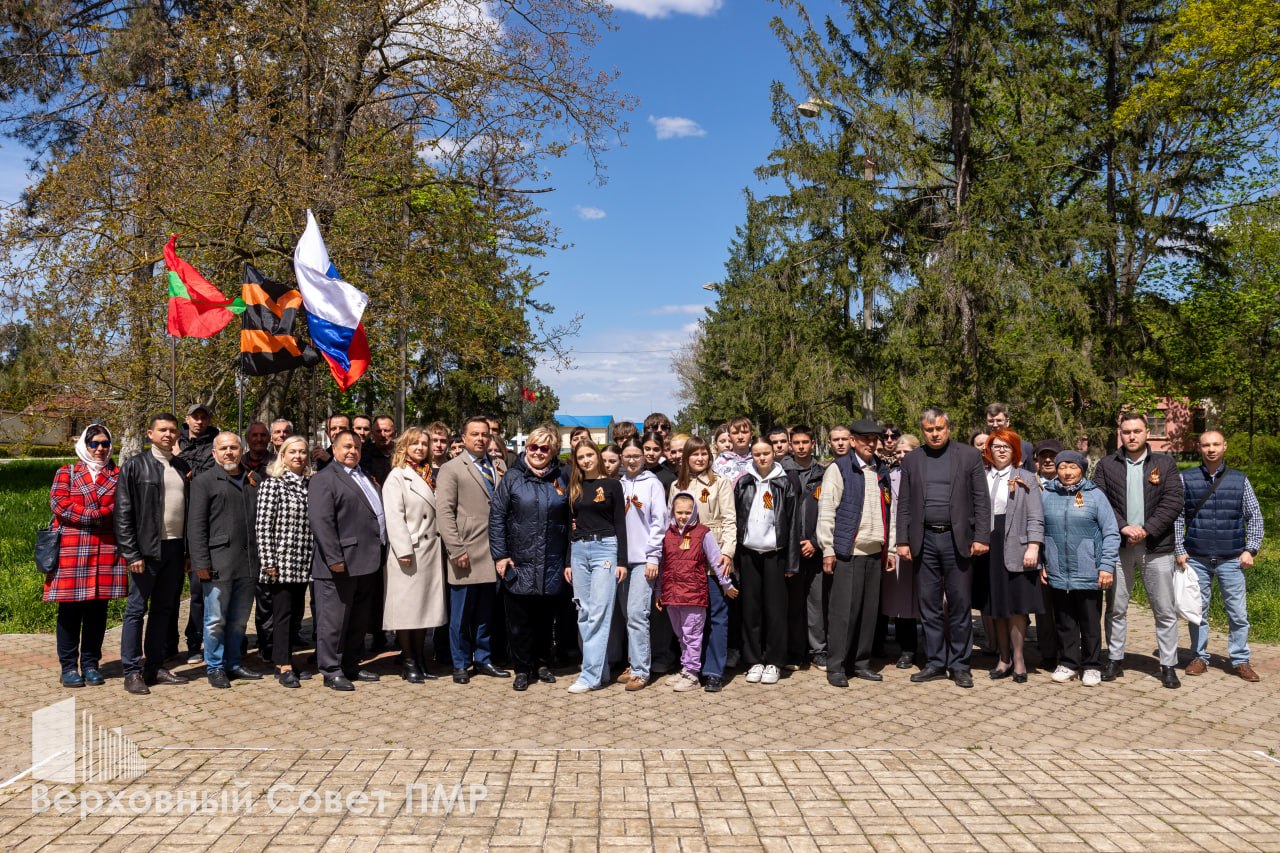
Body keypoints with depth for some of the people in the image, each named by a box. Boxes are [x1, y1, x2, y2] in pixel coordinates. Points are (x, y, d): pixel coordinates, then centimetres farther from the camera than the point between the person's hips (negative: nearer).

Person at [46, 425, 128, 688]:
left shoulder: (118, 475, 13)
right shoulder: (66, 473, 9)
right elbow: (59, 504, -6)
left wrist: (87, 514, -11)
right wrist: (99, 516, -11)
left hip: (106, 551, 1)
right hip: (71, 551, -1)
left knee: (97, 609, 5)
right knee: (70, 610, 2)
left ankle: (91, 664, 14)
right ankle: (69, 666, 10)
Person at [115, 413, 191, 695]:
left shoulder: (183, 467, 11)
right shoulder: (135, 466, -3)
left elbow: (190, 509, 10)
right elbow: (122, 513, -6)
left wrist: (190, 549, 5)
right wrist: (131, 554, -12)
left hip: (175, 548, 5)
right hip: (147, 548, -5)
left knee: (164, 609, 12)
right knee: (136, 610, 3)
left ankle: (155, 667, 21)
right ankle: (132, 672, 11)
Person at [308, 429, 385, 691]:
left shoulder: (365, 477, 19)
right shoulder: (324, 479, -8)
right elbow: (321, 521, -17)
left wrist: (378, 555, 15)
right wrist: (334, 559, -22)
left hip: (367, 563, 8)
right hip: (341, 565, -8)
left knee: (359, 621, 15)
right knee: (334, 620, 1)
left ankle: (351, 666, 26)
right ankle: (331, 671, 10)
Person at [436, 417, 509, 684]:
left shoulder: (497, 468, 12)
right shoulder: (451, 469, -2)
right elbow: (444, 512, -8)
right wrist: (456, 550, -15)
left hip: (492, 554, 5)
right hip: (467, 556, -4)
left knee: (485, 612, 13)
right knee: (461, 614, 6)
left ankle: (483, 660, 25)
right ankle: (461, 665, 18)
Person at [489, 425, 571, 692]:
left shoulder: (560, 481, 5)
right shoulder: (513, 478, -1)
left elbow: (569, 524, 7)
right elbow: (496, 517, -2)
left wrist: (569, 561, 3)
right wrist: (500, 555, -8)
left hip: (551, 565, 2)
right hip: (519, 562, -2)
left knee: (545, 616, 12)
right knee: (519, 619, 4)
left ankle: (542, 663, 28)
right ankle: (522, 669, 17)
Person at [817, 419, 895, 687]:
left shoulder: (882, 471, 14)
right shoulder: (839, 468, -4)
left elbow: (889, 511, 17)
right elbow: (826, 510, -7)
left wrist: (890, 548, 14)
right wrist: (827, 550, -10)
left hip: (874, 552, 6)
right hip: (847, 552, -5)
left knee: (869, 610, 9)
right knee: (844, 610, -3)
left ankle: (861, 662, 20)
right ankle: (836, 666, 6)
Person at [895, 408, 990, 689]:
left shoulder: (970, 456, 2)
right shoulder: (911, 460, 8)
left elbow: (981, 500, -1)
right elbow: (904, 504, 7)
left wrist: (981, 537, -9)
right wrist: (903, 541, 0)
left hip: (957, 539, -2)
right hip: (924, 540, 2)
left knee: (959, 605, 4)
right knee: (929, 605, 8)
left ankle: (959, 664, 15)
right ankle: (935, 663, 18)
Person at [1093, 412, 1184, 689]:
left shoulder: (1165, 463, 4)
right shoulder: (1106, 465, 5)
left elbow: (1173, 502, -5)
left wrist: (1146, 530, -14)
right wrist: (1124, 527, -15)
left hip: (1156, 547, -1)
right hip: (1118, 546, 1)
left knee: (1165, 611, 4)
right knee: (1116, 609, 8)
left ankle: (1168, 666, 14)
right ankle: (1115, 660, 20)